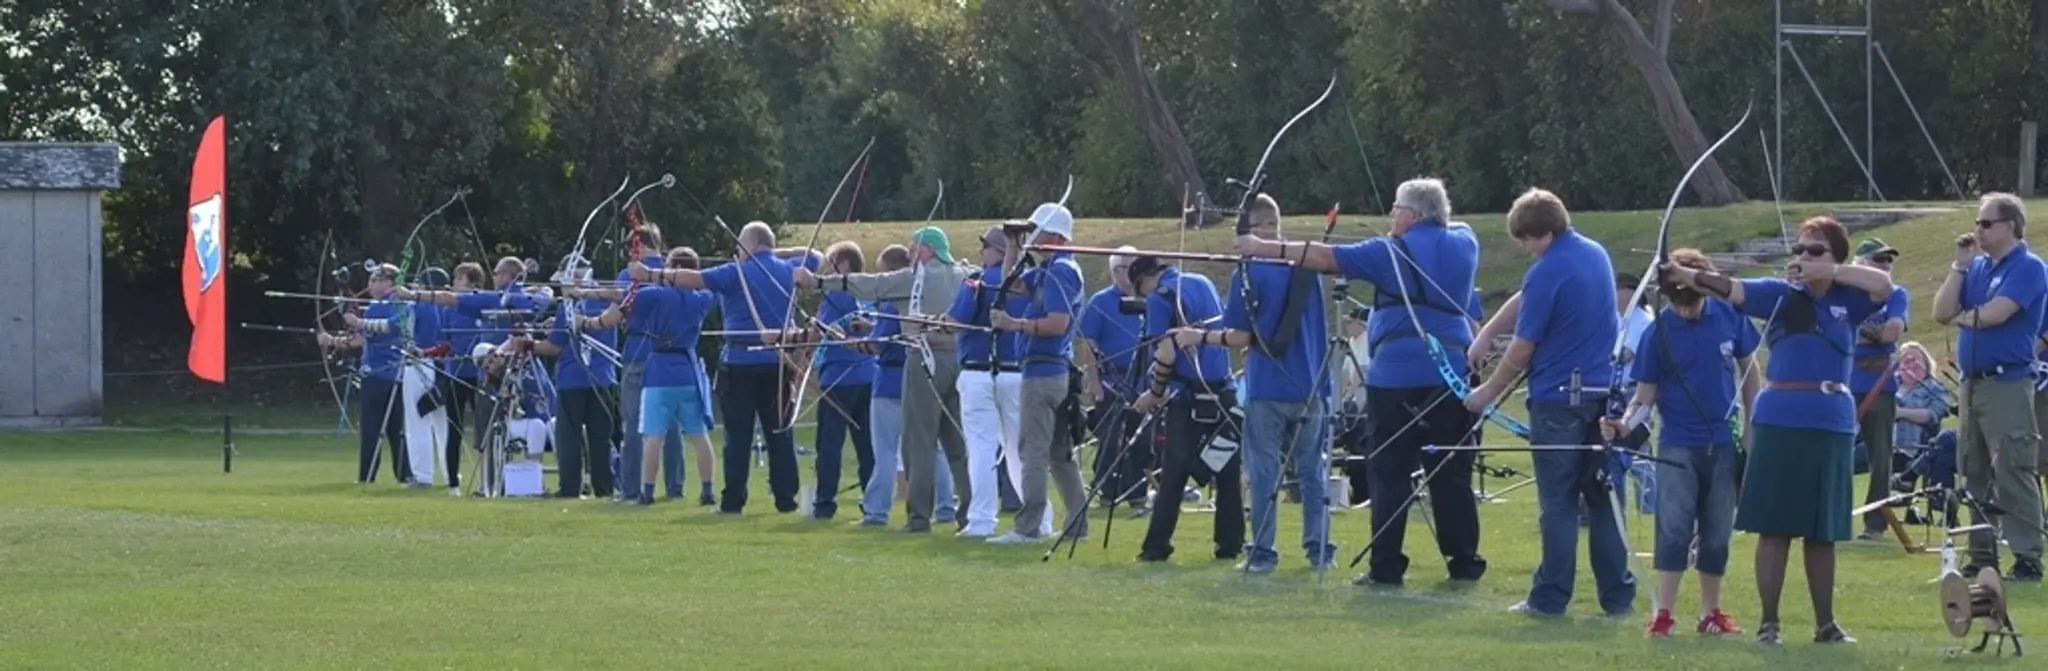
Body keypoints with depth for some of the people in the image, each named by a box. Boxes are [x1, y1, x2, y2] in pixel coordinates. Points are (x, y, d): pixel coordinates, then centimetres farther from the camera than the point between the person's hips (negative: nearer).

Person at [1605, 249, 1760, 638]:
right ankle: (1663, 614, -6)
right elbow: (1645, 394, -5)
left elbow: (1749, 375, 9)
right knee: (1673, 528, -9)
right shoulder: (1658, 332, -7)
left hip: (1723, 444, 2)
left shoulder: (1730, 317, -3)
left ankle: (1711, 612, 19)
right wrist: (1624, 423, -24)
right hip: (1678, 445, -2)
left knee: (1717, 533, 9)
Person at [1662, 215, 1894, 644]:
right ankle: (1768, 622, 7)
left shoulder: (1847, 301, 6)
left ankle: (1825, 624, 20)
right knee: (1775, 527, 1)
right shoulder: (1780, 294, 1)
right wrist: (1683, 275, -30)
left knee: (1823, 532, 11)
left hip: (1832, 425, 2)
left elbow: (1884, 285, -9)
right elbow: (1729, 289, -13)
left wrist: (1828, 273, -13)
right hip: (1780, 422, -2)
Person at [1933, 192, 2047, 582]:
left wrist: (1961, 317, 2)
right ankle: (1982, 556, 17)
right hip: (1973, 383, 8)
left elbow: (1994, 314, -18)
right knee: (1974, 475, 10)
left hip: (2007, 384, -8)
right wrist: (1960, 265, 2)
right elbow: (1942, 313, 8)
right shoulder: (1977, 268, 15)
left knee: (2014, 475, -10)